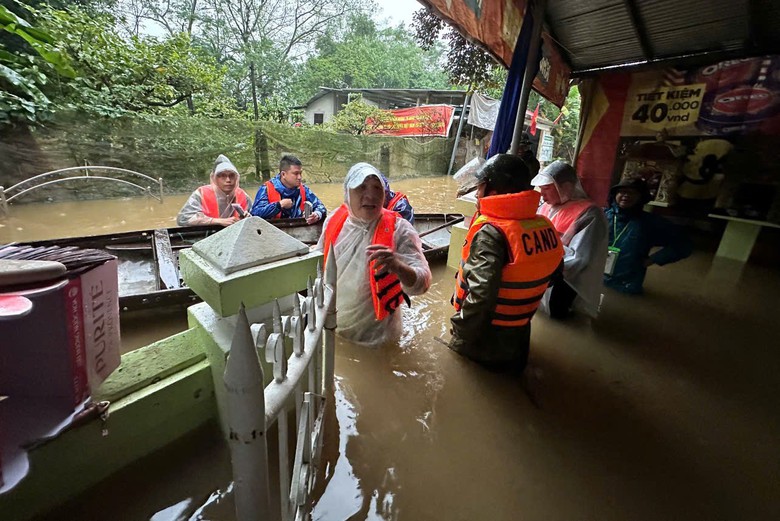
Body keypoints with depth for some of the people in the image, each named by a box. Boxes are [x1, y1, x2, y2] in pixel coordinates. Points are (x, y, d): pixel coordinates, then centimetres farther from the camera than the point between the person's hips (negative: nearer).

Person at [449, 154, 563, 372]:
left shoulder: (491, 233, -31)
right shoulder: (545, 226, -6)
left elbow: (481, 294, -40)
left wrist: (459, 332, -21)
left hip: (482, 343, -6)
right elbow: (554, 271, 11)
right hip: (518, 337, 6)